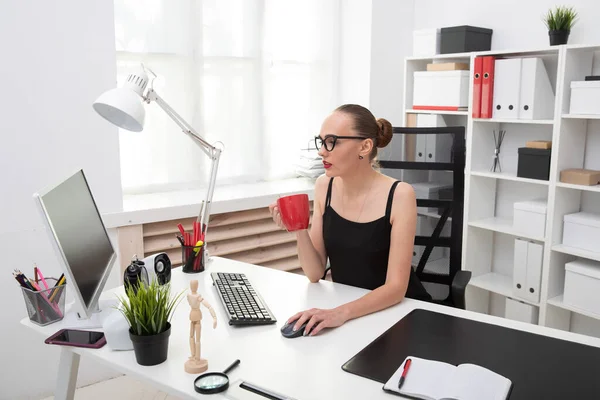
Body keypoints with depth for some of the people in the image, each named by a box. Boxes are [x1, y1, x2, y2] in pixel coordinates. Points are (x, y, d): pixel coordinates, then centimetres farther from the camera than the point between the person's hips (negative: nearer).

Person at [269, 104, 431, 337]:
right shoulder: (324, 186, -4)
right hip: (344, 307, 4)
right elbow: (315, 274, -3)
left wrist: (342, 313, -32)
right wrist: (299, 231, -20)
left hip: (402, 310, -4)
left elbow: (396, 287, -19)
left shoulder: (399, 195, -18)